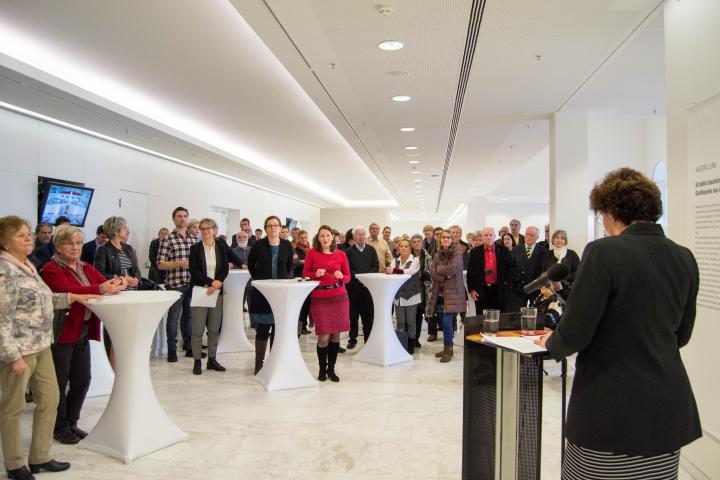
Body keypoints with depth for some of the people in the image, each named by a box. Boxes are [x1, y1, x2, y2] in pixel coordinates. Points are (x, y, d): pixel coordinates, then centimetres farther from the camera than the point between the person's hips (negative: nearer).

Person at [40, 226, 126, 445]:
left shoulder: (86, 268, 13)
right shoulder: (51, 269, -10)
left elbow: (105, 284, 3)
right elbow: (67, 291, -25)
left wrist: (118, 284, -20)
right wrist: (100, 289, -36)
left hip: (83, 333, 7)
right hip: (61, 334, -7)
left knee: (82, 380, 13)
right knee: (60, 384, 6)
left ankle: (71, 423, 30)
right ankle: (60, 428, 22)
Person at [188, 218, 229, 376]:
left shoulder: (221, 247, 8)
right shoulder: (195, 248, 1)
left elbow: (225, 268, 3)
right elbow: (193, 270, -6)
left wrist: (218, 282, -13)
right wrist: (211, 282, -16)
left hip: (217, 291, 3)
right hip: (199, 290, -2)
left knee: (214, 329, 7)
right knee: (198, 329, -2)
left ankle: (212, 359, 17)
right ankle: (197, 361, 7)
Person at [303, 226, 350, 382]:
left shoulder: (341, 254, 5)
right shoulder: (312, 253, 1)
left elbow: (348, 277, 8)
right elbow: (305, 275, 6)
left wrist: (341, 276, -13)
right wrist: (316, 274, -14)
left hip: (339, 297, 2)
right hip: (319, 297, -2)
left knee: (336, 334, 5)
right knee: (324, 336, -4)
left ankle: (331, 369, 20)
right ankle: (322, 369, 17)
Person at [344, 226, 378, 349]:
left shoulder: (371, 250, 10)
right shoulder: (349, 251, 1)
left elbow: (375, 266, 5)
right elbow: (348, 269, -6)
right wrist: (359, 277, -16)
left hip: (369, 285, 2)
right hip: (354, 286, -2)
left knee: (368, 314, 4)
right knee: (353, 314, 5)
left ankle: (368, 338, 13)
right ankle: (352, 339, 14)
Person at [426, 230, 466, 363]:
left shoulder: (457, 253, -5)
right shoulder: (437, 254, 13)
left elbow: (452, 268, -20)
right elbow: (432, 272, 1)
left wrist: (438, 269, -6)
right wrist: (444, 276, -15)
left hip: (452, 293, -6)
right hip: (439, 293, 6)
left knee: (446, 322, -13)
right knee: (445, 322, 10)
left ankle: (448, 351, 0)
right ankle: (447, 348, 22)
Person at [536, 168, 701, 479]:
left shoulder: (603, 252, -16)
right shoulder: (684, 258, 4)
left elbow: (575, 333, -16)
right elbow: (681, 335, 14)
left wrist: (551, 343, 5)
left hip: (612, 413, -6)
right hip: (669, 409, 6)